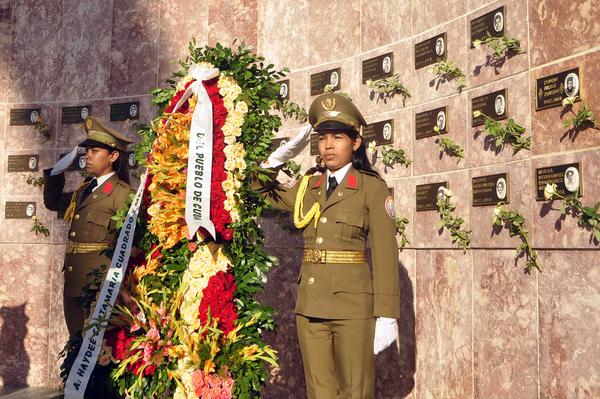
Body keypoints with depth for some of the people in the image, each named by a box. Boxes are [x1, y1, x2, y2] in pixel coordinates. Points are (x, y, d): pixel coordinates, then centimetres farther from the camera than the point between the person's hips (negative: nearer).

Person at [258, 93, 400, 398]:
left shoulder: (372, 187, -4)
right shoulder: (306, 187, 10)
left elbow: (385, 253, -7)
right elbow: (264, 191, 25)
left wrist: (387, 315, -12)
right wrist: (282, 154, 9)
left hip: (352, 305, -4)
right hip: (309, 305, 5)